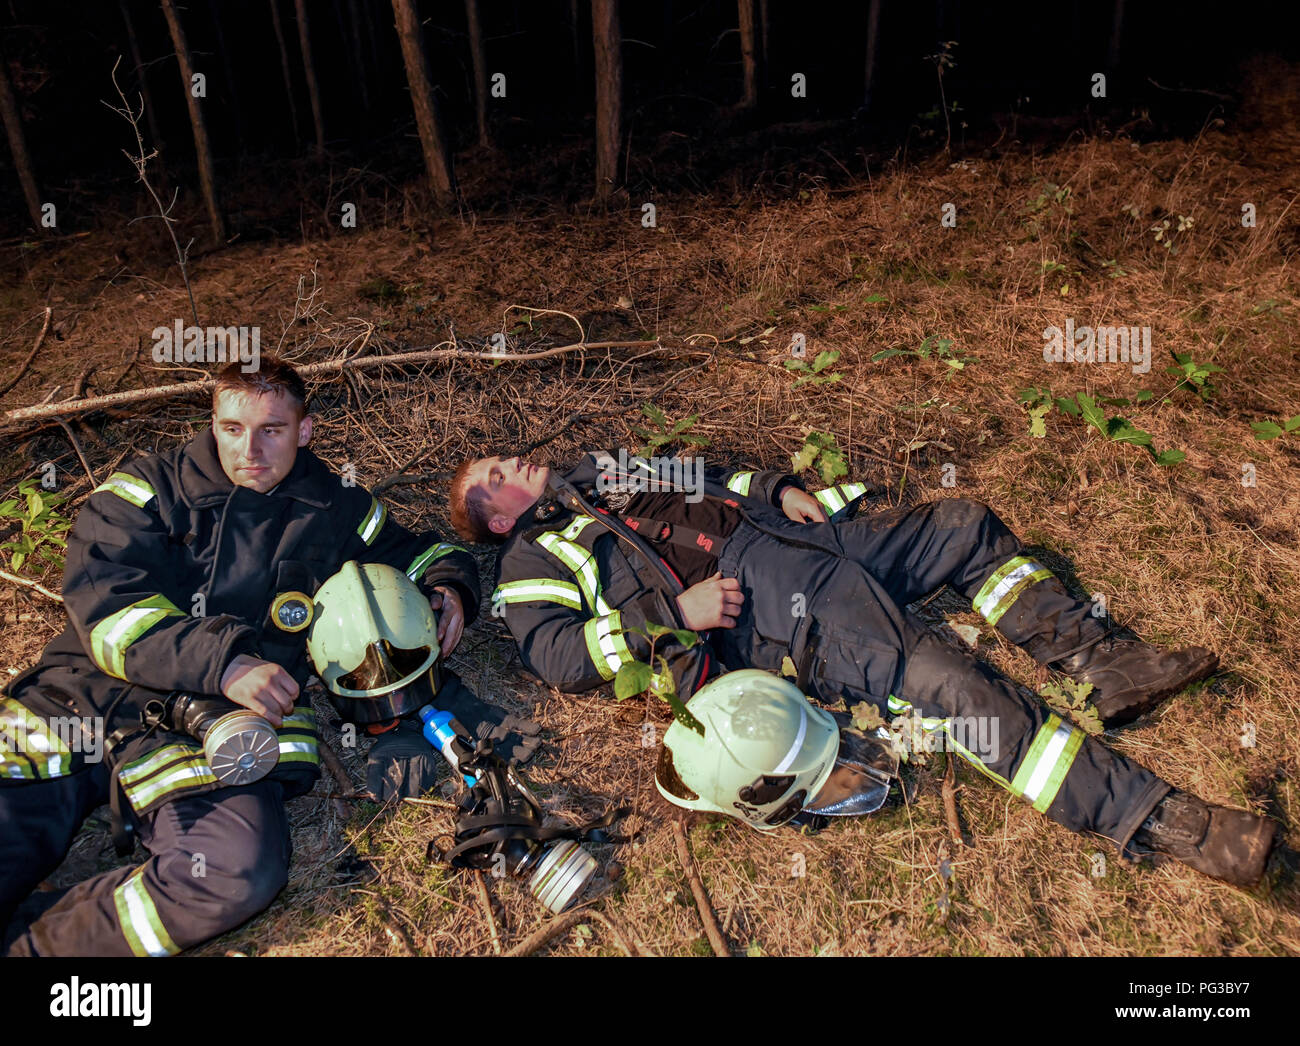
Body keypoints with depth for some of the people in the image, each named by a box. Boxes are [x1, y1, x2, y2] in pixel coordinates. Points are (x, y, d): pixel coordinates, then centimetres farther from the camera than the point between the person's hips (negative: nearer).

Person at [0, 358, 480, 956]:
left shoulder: (338, 511, 15)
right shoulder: (147, 488, 11)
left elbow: (422, 555, 29)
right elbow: (104, 604, -3)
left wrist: (448, 588, 4)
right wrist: (222, 662, -18)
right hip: (82, 697, 0)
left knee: (244, 872, -28)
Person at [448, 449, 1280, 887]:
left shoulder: (595, 471, 28)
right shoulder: (533, 558, 5)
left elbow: (705, 476, 31)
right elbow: (557, 653, -11)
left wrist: (780, 489, 13)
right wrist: (673, 611, -19)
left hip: (793, 531, 9)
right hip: (759, 601, -9)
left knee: (968, 524, 8)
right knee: (947, 685, -24)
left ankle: (1100, 664, 9)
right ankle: (1154, 820, -19)